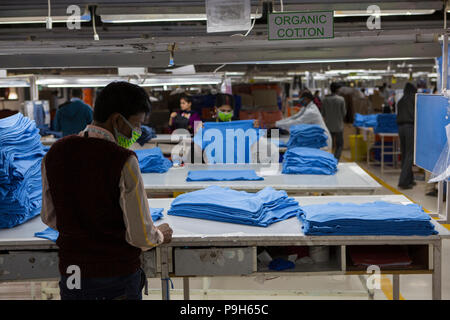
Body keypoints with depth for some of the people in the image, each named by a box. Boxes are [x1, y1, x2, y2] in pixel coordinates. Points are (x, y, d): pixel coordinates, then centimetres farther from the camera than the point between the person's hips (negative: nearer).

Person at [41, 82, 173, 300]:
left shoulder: (54, 154, -2)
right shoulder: (123, 161, -19)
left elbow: (49, 217, 10)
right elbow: (141, 236, -16)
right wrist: (160, 236, 6)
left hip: (71, 272, 5)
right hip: (120, 275, -4)